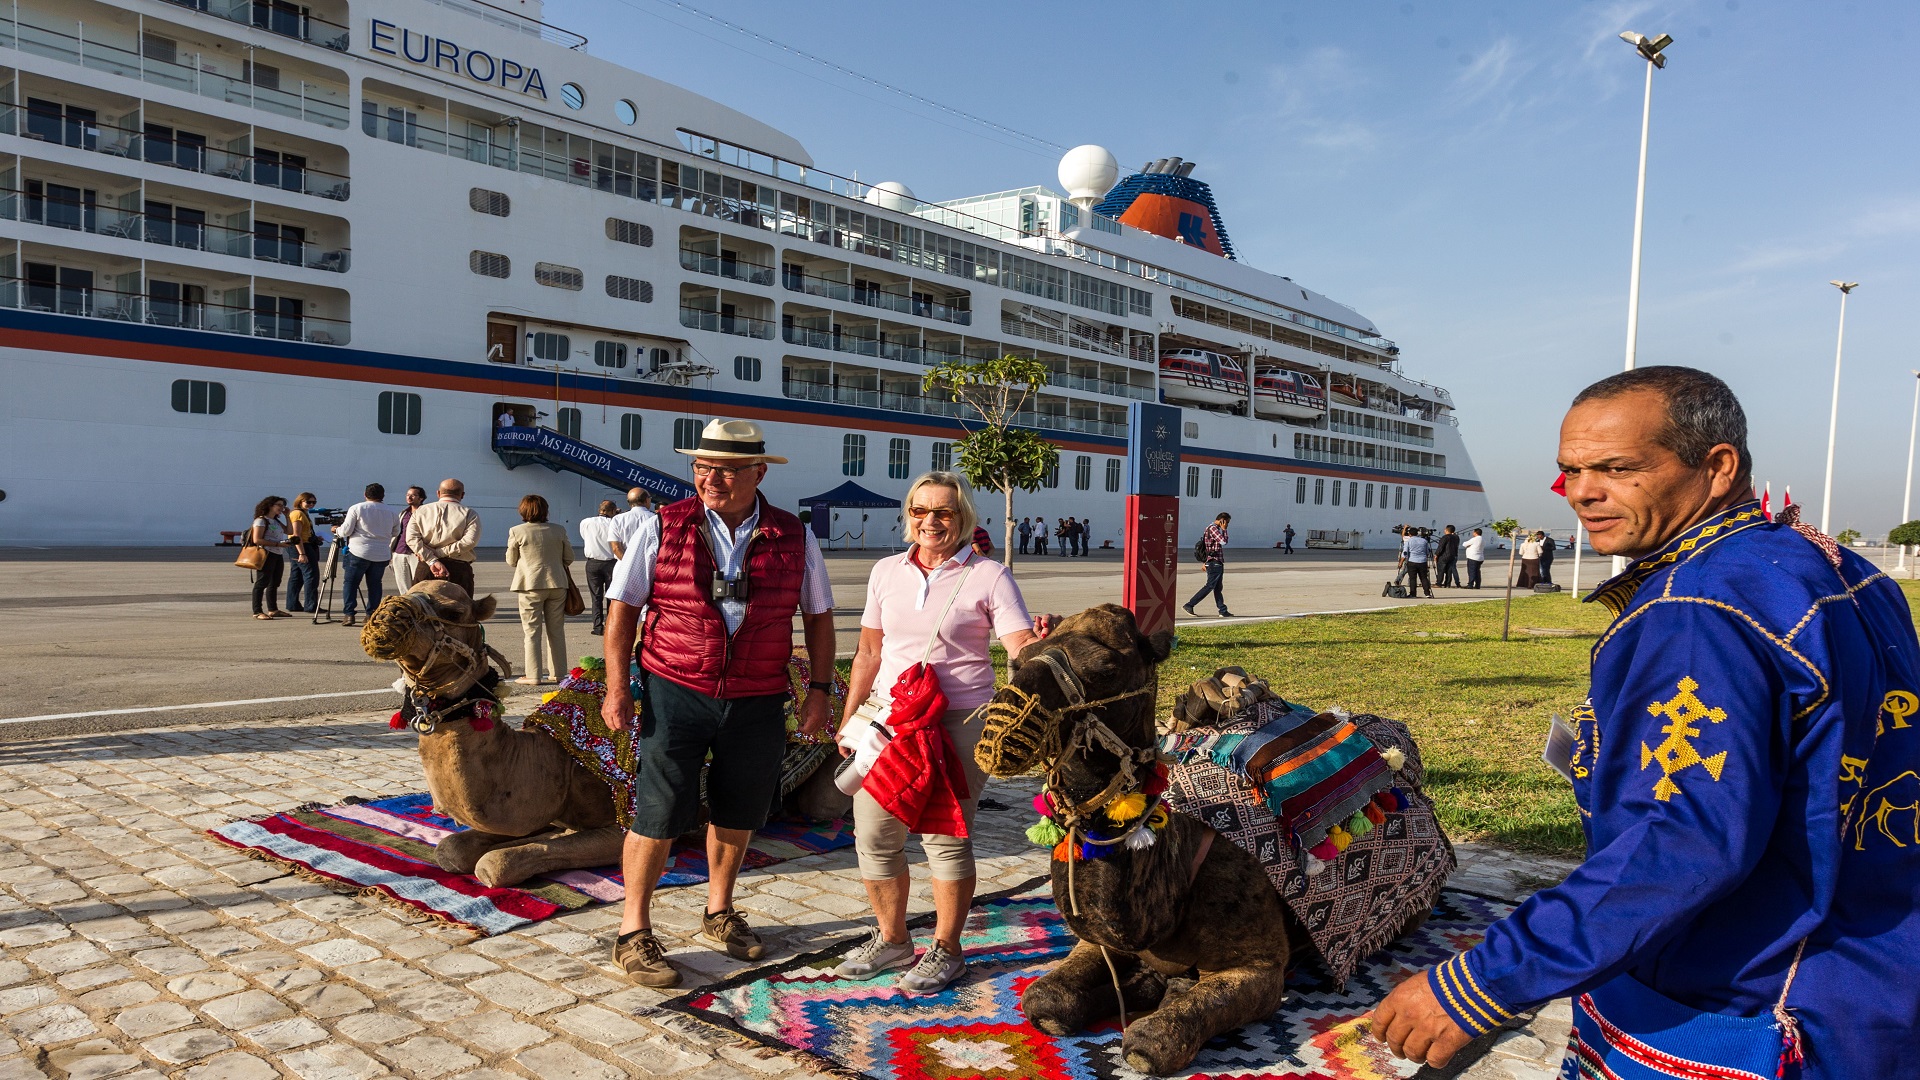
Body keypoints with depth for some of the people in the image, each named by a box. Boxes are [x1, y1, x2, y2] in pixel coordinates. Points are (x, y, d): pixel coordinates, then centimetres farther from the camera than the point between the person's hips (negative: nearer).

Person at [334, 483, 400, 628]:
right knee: (374, 584, 10)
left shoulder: (357, 508, -3)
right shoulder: (392, 512, 6)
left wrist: (337, 531, 18)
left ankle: (349, 614, 0)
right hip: (382, 555, 3)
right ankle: (372, 615, 6)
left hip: (359, 552, -3)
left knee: (351, 582, 6)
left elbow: (346, 531, -3)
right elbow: (396, 533, 17)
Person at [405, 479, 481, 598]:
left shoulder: (420, 511, 10)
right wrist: (439, 553, -9)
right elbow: (470, 541, -15)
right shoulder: (469, 514, 1)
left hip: (425, 569, 3)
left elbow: (412, 538, -4)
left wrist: (432, 560, -10)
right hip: (459, 569, -3)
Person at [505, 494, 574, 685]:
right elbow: (569, 558, 8)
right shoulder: (559, 530, 1)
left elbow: (511, 560, 4)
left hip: (531, 585, -3)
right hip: (557, 584, 3)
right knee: (556, 630, 11)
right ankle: (558, 672, 16)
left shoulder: (517, 531, -7)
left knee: (532, 631, 3)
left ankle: (534, 675, 1)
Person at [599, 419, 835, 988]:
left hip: (758, 701, 3)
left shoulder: (796, 538, 0)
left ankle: (719, 912, 37)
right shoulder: (661, 528, -5)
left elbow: (818, 617, 9)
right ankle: (633, 933, 17)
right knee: (659, 812, -1)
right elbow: (622, 607, 0)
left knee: (736, 812, 15)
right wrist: (616, 685, -7)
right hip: (676, 692, -2)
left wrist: (820, 689, 2)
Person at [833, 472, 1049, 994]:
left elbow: (1022, 648, -11)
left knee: (946, 837, 2)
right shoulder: (886, 571, 9)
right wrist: (850, 718, 14)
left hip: (958, 722, -4)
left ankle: (945, 950, 22)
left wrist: (1041, 642, -34)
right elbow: (869, 652, 16)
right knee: (874, 835, 8)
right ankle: (892, 939, 30)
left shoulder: (988, 577, -3)